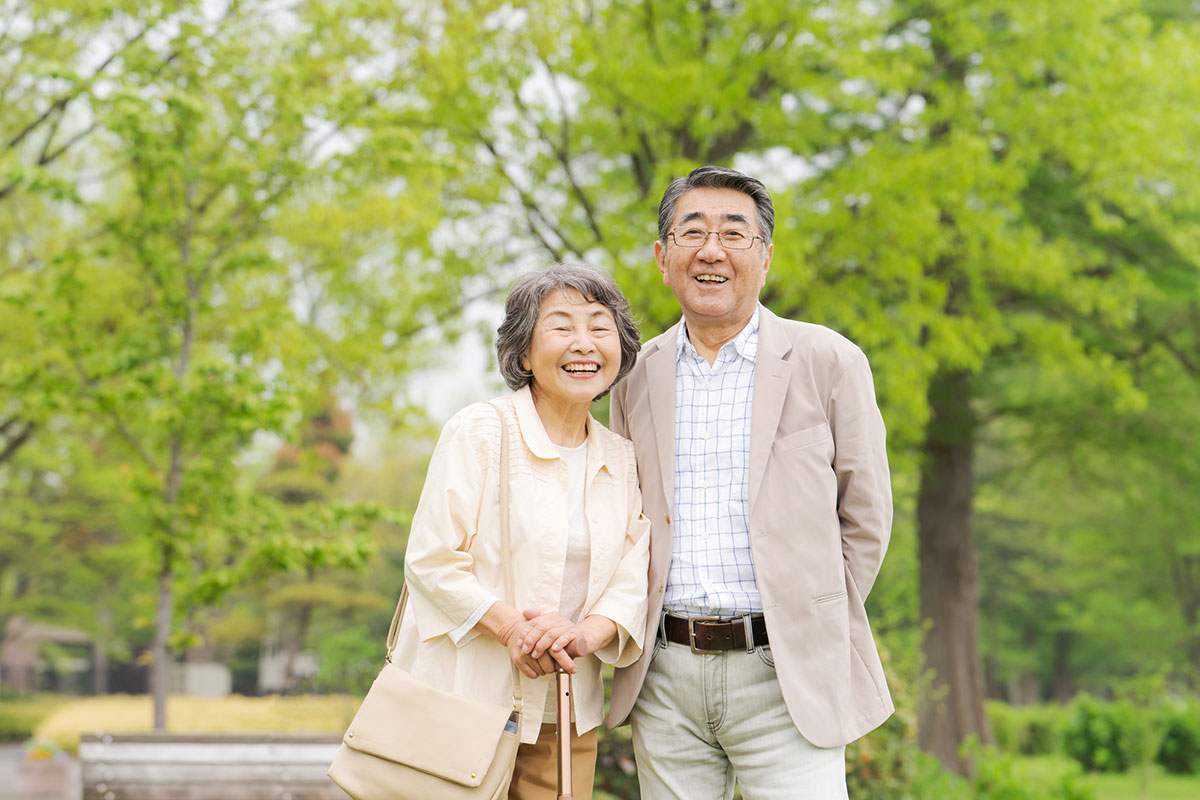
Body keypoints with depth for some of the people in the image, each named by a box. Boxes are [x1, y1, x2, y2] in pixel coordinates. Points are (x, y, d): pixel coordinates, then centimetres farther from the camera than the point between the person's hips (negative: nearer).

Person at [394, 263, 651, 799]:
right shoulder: (479, 432, -5)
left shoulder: (621, 460, 11)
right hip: (465, 696, -4)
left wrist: (588, 633, -15)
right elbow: (430, 561, -10)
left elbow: (632, 579, 6)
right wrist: (510, 627, -22)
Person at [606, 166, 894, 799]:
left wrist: (813, 626, 2)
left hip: (781, 676, -3)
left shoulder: (828, 362, 0)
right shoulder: (636, 376, 10)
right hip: (665, 676, 3)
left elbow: (864, 521, 4)